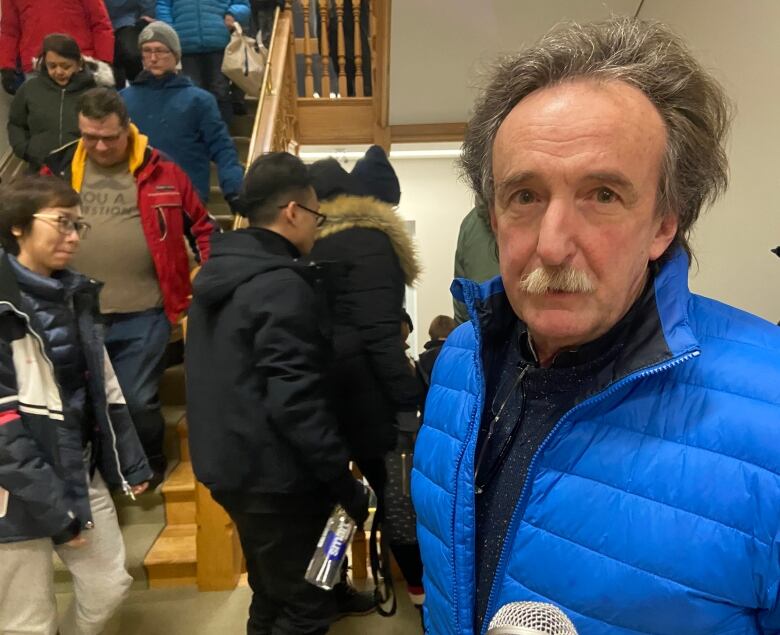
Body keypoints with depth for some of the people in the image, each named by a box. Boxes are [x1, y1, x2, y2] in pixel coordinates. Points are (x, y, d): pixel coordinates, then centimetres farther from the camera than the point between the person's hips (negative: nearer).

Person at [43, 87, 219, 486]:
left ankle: (149, 465, 33)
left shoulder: (160, 171, -1)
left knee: (137, 401, 5)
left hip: (143, 315, -2)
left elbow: (201, 226, 6)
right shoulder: (58, 170, 4)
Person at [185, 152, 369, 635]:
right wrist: (345, 481, -18)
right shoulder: (282, 285, -20)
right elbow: (295, 401, -26)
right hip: (274, 476, -9)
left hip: (230, 463, 9)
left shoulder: (218, 273, 9)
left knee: (273, 594, 24)